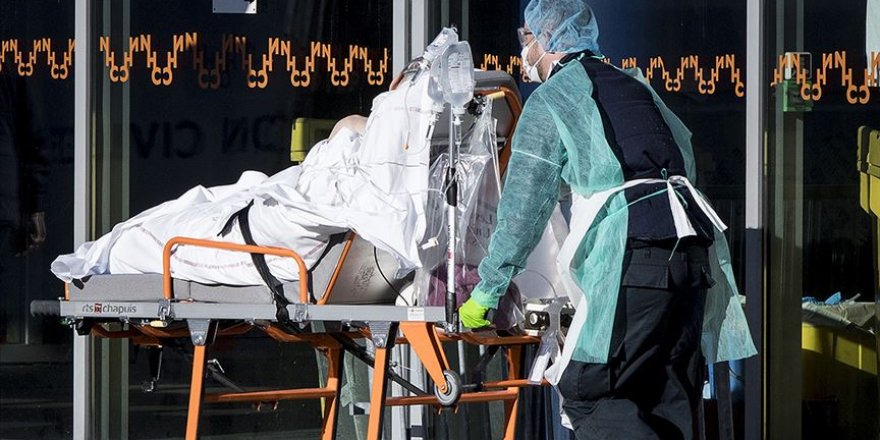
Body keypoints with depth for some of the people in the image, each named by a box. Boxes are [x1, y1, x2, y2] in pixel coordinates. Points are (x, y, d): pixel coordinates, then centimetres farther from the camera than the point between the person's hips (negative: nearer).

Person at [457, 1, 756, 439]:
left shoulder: (549, 100, 7)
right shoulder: (635, 86, 26)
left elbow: (522, 208, 5)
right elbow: (686, 155, 26)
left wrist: (486, 292, 13)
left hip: (631, 254, -7)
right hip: (692, 244, 7)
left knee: (587, 396, -5)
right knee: (667, 403, 9)